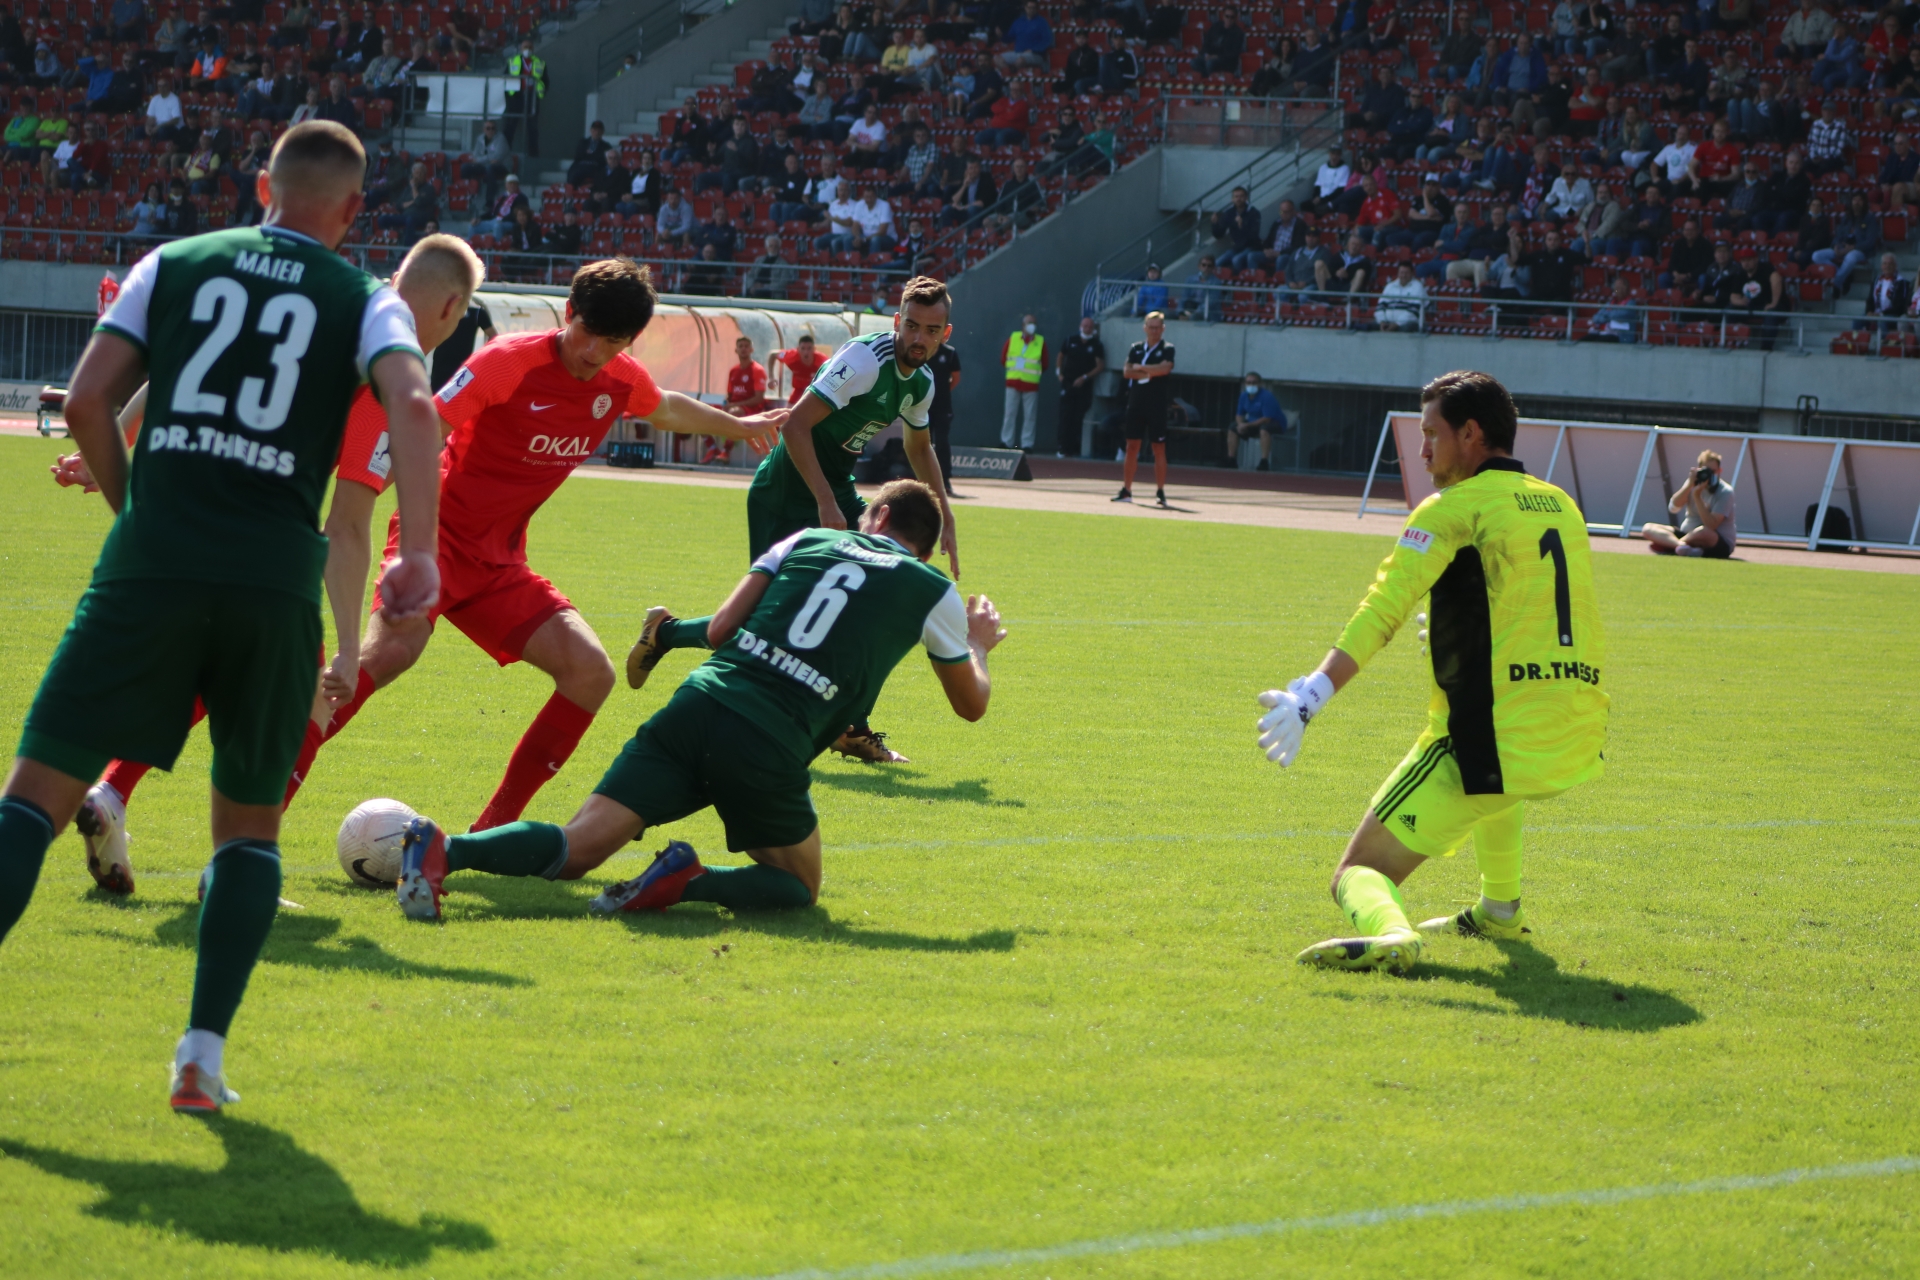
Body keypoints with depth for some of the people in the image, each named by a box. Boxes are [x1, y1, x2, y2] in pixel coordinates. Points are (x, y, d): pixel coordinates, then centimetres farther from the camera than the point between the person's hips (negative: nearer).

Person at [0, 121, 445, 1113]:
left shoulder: (173, 265, 14)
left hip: (151, 561, 0)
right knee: (250, 822, 16)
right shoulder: (367, 302, 11)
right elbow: (413, 406, -9)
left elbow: (87, 403, 7)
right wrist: (418, 554, -14)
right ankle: (204, 1049, 1)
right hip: (277, 577, 0)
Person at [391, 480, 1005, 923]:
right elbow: (971, 703, 28)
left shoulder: (808, 540, 20)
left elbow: (719, 630, 14)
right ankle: (690, 882, -13)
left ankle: (442, 849, -31)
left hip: (698, 704, 3)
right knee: (800, 888, 19)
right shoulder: (934, 592, 14)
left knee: (572, 850, -1)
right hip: (773, 745, -3)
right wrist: (978, 646, 49)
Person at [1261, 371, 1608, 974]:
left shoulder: (1453, 508, -4)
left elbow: (1382, 611, -16)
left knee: (1360, 872, -3)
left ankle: (1388, 931, -35)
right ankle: (1500, 910, 50)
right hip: (1579, 741, 7)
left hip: (1495, 738, -7)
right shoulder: (1561, 505, 16)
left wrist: (1313, 694, -23)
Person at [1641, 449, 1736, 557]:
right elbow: (1673, 508, -10)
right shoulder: (1695, 484, 3)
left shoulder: (1725, 492, -12)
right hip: (1689, 536, 6)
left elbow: (1711, 526, -24)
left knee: (1704, 533, -42)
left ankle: (1668, 545, -22)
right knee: (1648, 528, -12)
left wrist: (1697, 496, -27)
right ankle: (1681, 545, -38)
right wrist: (1689, 485, -21)